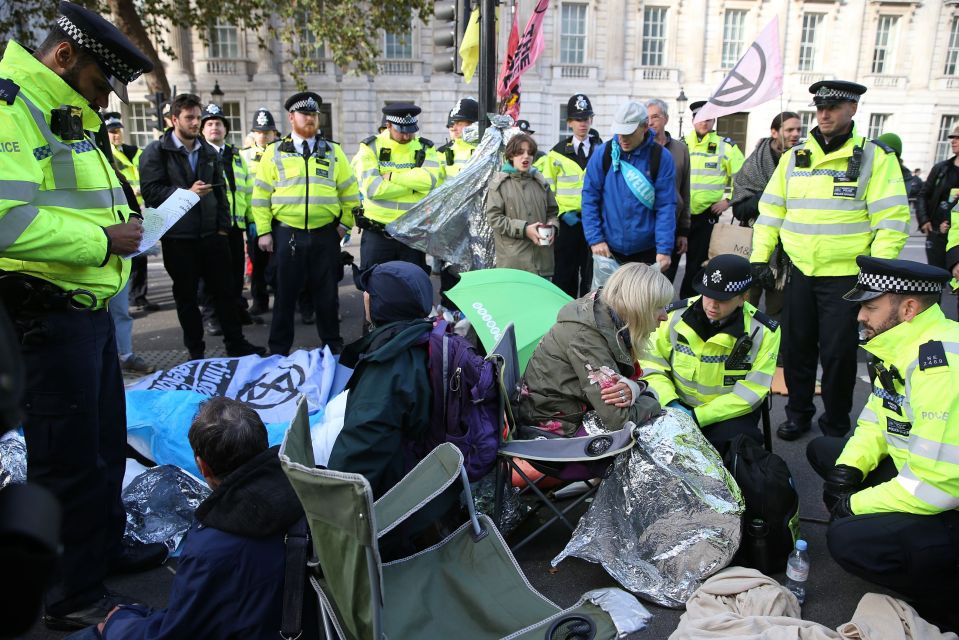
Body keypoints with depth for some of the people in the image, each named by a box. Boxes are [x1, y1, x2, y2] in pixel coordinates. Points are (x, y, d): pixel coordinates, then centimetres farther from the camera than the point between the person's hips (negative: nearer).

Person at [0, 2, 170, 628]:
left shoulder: (71, 120, 17)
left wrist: (120, 225, 8)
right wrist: (104, 240, -19)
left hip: (90, 311, 10)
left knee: (108, 438, 21)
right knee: (69, 458, 1)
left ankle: (106, 546, 40)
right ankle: (74, 596, 18)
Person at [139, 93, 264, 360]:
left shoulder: (209, 152, 14)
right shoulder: (156, 152, -2)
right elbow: (150, 190, -12)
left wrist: (223, 226, 6)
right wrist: (186, 193, -19)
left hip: (212, 235, 4)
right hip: (178, 237, -4)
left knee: (224, 290, 7)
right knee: (186, 296, 6)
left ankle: (236, 344, 18)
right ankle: (196, 353, 17)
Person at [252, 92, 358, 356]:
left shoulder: (333, 152, 8)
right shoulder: (275, 153, 5)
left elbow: (350, 192, 11)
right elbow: (261, 195, 4)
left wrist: (345, 224, 6)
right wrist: (264, 231, -1)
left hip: (325, 235, 1)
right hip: (286, 234, -1)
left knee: (327, 294, 9)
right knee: (285, 294, 6)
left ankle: (332, 345, 23)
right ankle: (279, 350, 18)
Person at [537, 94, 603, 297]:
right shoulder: (558, 153, 5)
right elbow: (547, 187, 5)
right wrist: (562, 212, -7)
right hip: (567, 221, 0)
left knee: (592, 273, 5)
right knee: (564, 273, 1)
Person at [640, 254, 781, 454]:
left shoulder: (763, 331, -12)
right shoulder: (675, 315, -8)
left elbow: (750, 393, -13)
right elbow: (651, 365, -3)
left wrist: (697, 417, -22)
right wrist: (671, 404, -21)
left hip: (730, 413, -1)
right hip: (679, 406, 1)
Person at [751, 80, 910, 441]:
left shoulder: (875, 157, -4)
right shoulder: (794, 157, 8)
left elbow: (892, 220, -8)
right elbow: (771, 209, 11)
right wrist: (760, 257, 4)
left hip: (846, 275, -4)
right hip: (801, 272, 4)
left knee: (838, 353, 3)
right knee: (796, 346, 12)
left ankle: (835, 425, 22)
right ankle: (798, 412, 30)